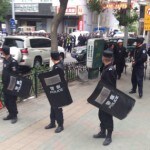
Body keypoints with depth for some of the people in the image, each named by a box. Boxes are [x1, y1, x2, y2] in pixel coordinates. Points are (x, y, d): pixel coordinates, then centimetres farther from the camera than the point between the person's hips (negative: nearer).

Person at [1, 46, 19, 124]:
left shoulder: (13, 61, -17)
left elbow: (15, 74, -18)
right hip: (5, 84, 9)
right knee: (6, 101, 14)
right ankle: (11, 114, 28)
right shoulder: (5, 60, 11)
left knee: (12, 101, -1)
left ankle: (14, 116, 12)